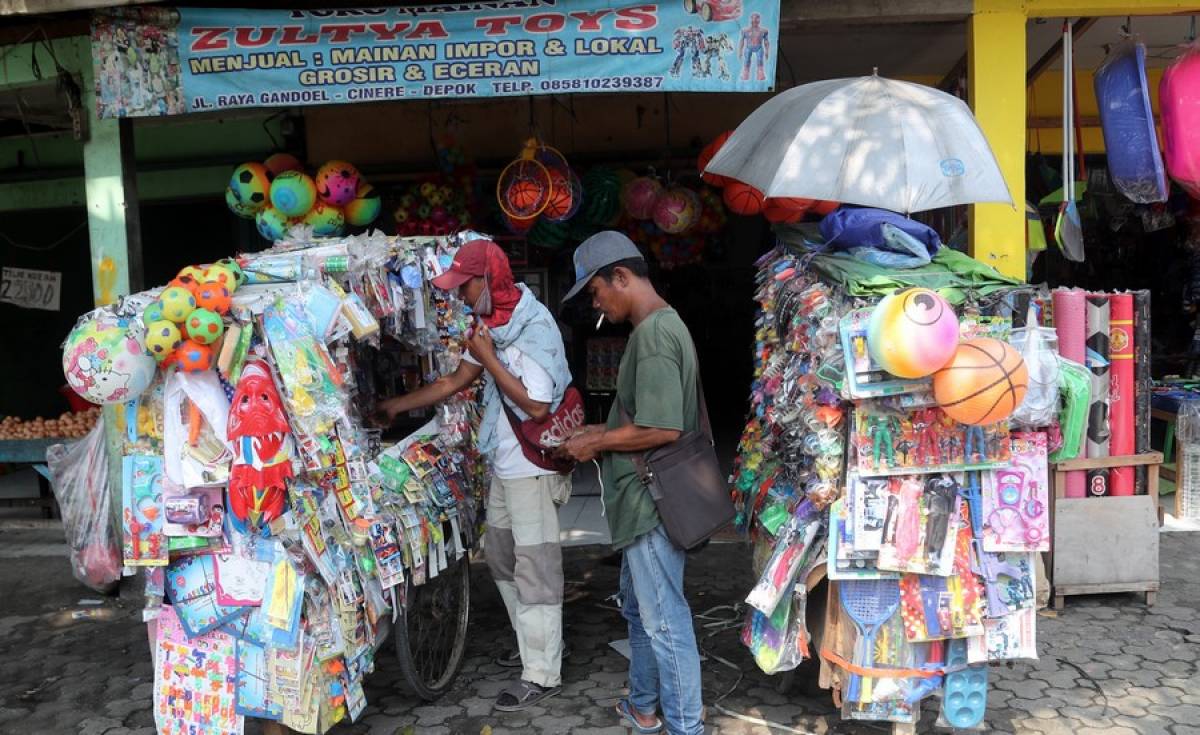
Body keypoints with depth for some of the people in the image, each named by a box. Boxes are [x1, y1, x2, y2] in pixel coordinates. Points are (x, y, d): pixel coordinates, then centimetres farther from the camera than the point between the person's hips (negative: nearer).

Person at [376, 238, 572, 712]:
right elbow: (455, 381, 16)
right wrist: (398, 405, 18)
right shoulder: (493, 324, 7)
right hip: (505, 463, 10)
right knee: (501, 554, 19)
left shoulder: (535, 329, -21)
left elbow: (537, 407, -26)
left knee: (534, 567, -2)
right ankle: (536, 641, 35)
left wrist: (489, 359, -20)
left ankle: (542, 674, 9)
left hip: (533, 467, -10)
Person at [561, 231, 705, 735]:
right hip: (645, 499, 11)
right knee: (639, 608, 22)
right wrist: (602, 431, 11)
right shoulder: (661, 326, 12)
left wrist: (596, 443, -14)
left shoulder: (653, 333, -20)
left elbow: (661, 429, -26)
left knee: (665, 618, 1)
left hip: (652, 501, -11)